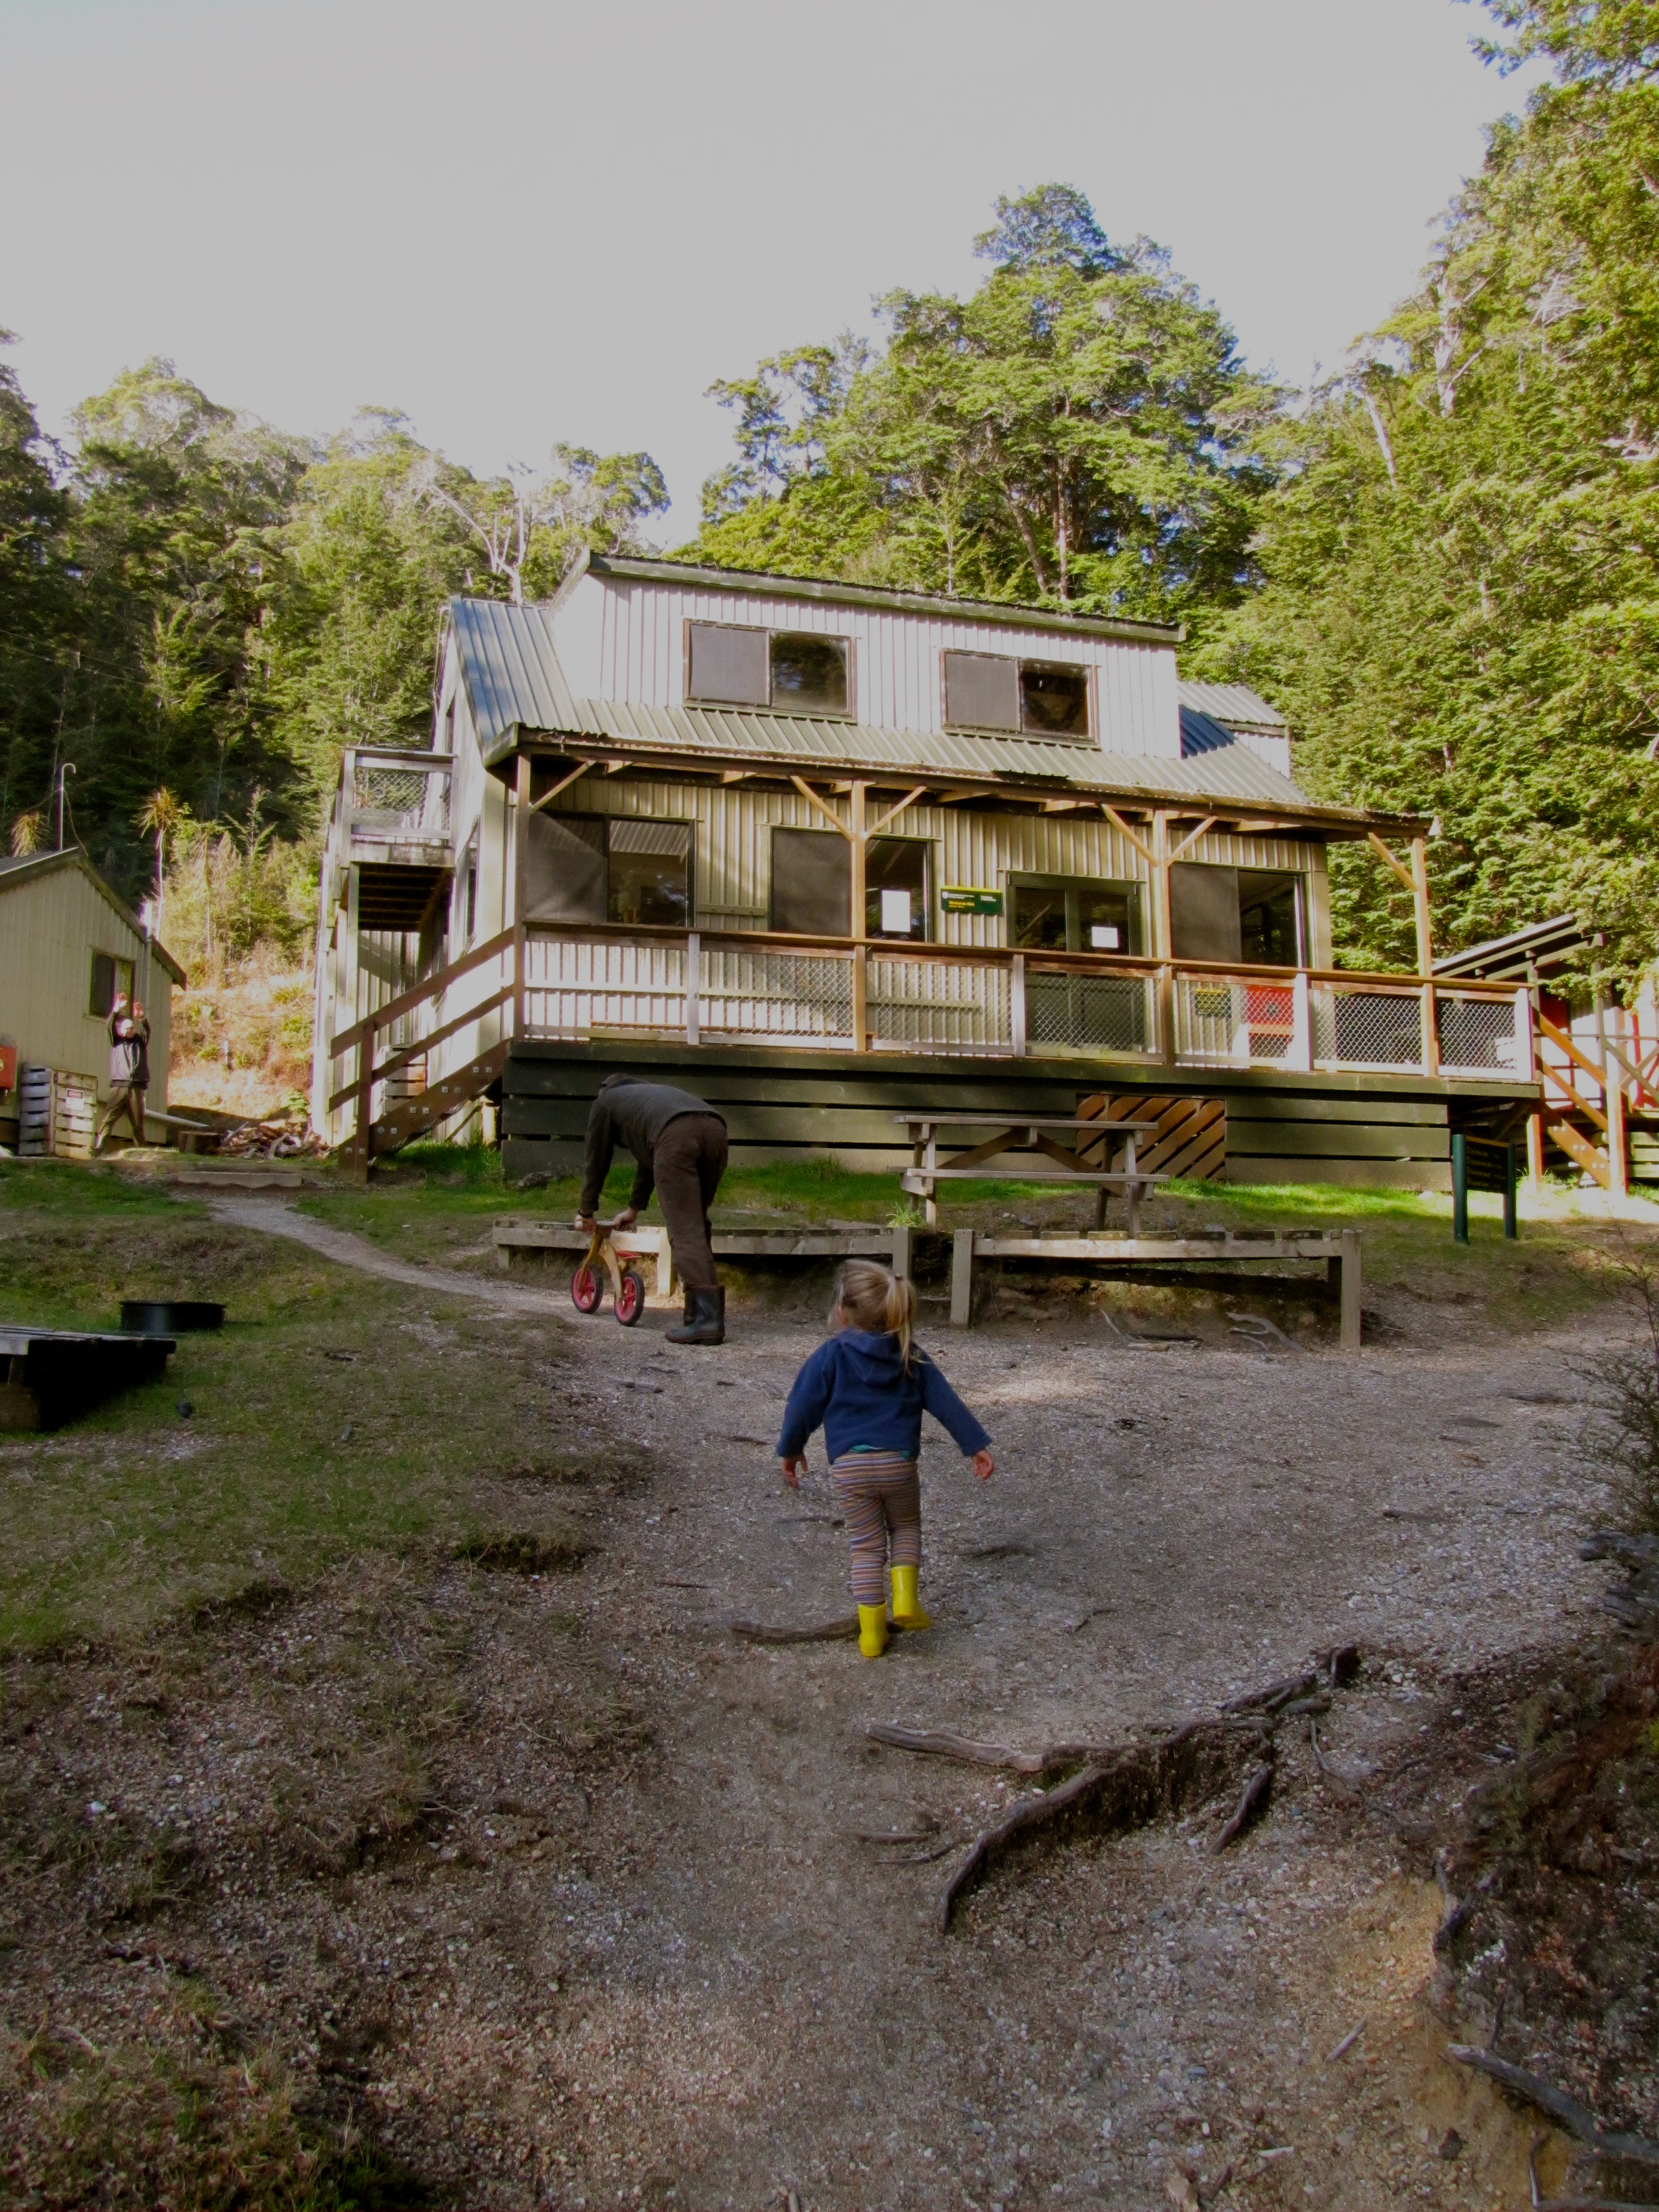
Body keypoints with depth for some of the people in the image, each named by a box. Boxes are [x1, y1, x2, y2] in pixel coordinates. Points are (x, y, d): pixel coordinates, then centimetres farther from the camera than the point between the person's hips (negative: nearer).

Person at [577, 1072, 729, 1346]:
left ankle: (705, 1318, -18)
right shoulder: (654, 1091, 47)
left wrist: (585, 1212, 46)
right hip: (715, 1128, 6)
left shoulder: (605, 1102, 30)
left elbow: (596, 1163, 33)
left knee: (685, 1230, -8)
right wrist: (634, 1208, 63)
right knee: (697, 1224, 16)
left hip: (676, 1137, -6)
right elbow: (647, 1161, 54)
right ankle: (711, 1313, 12)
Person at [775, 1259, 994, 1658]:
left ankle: (871, 1632, 10)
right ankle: (905, 1599, 7)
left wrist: (791, 1449, 16)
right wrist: (976, 1445, 12)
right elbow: (946, 1402, 8)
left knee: (866, 1546, 10)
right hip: (899, 1462, 1)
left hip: (849, 1467, -1)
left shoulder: (831, 1356, 0)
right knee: (906, 1528, 25)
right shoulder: (910, 1356, 8)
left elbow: (803, 1405, 2)